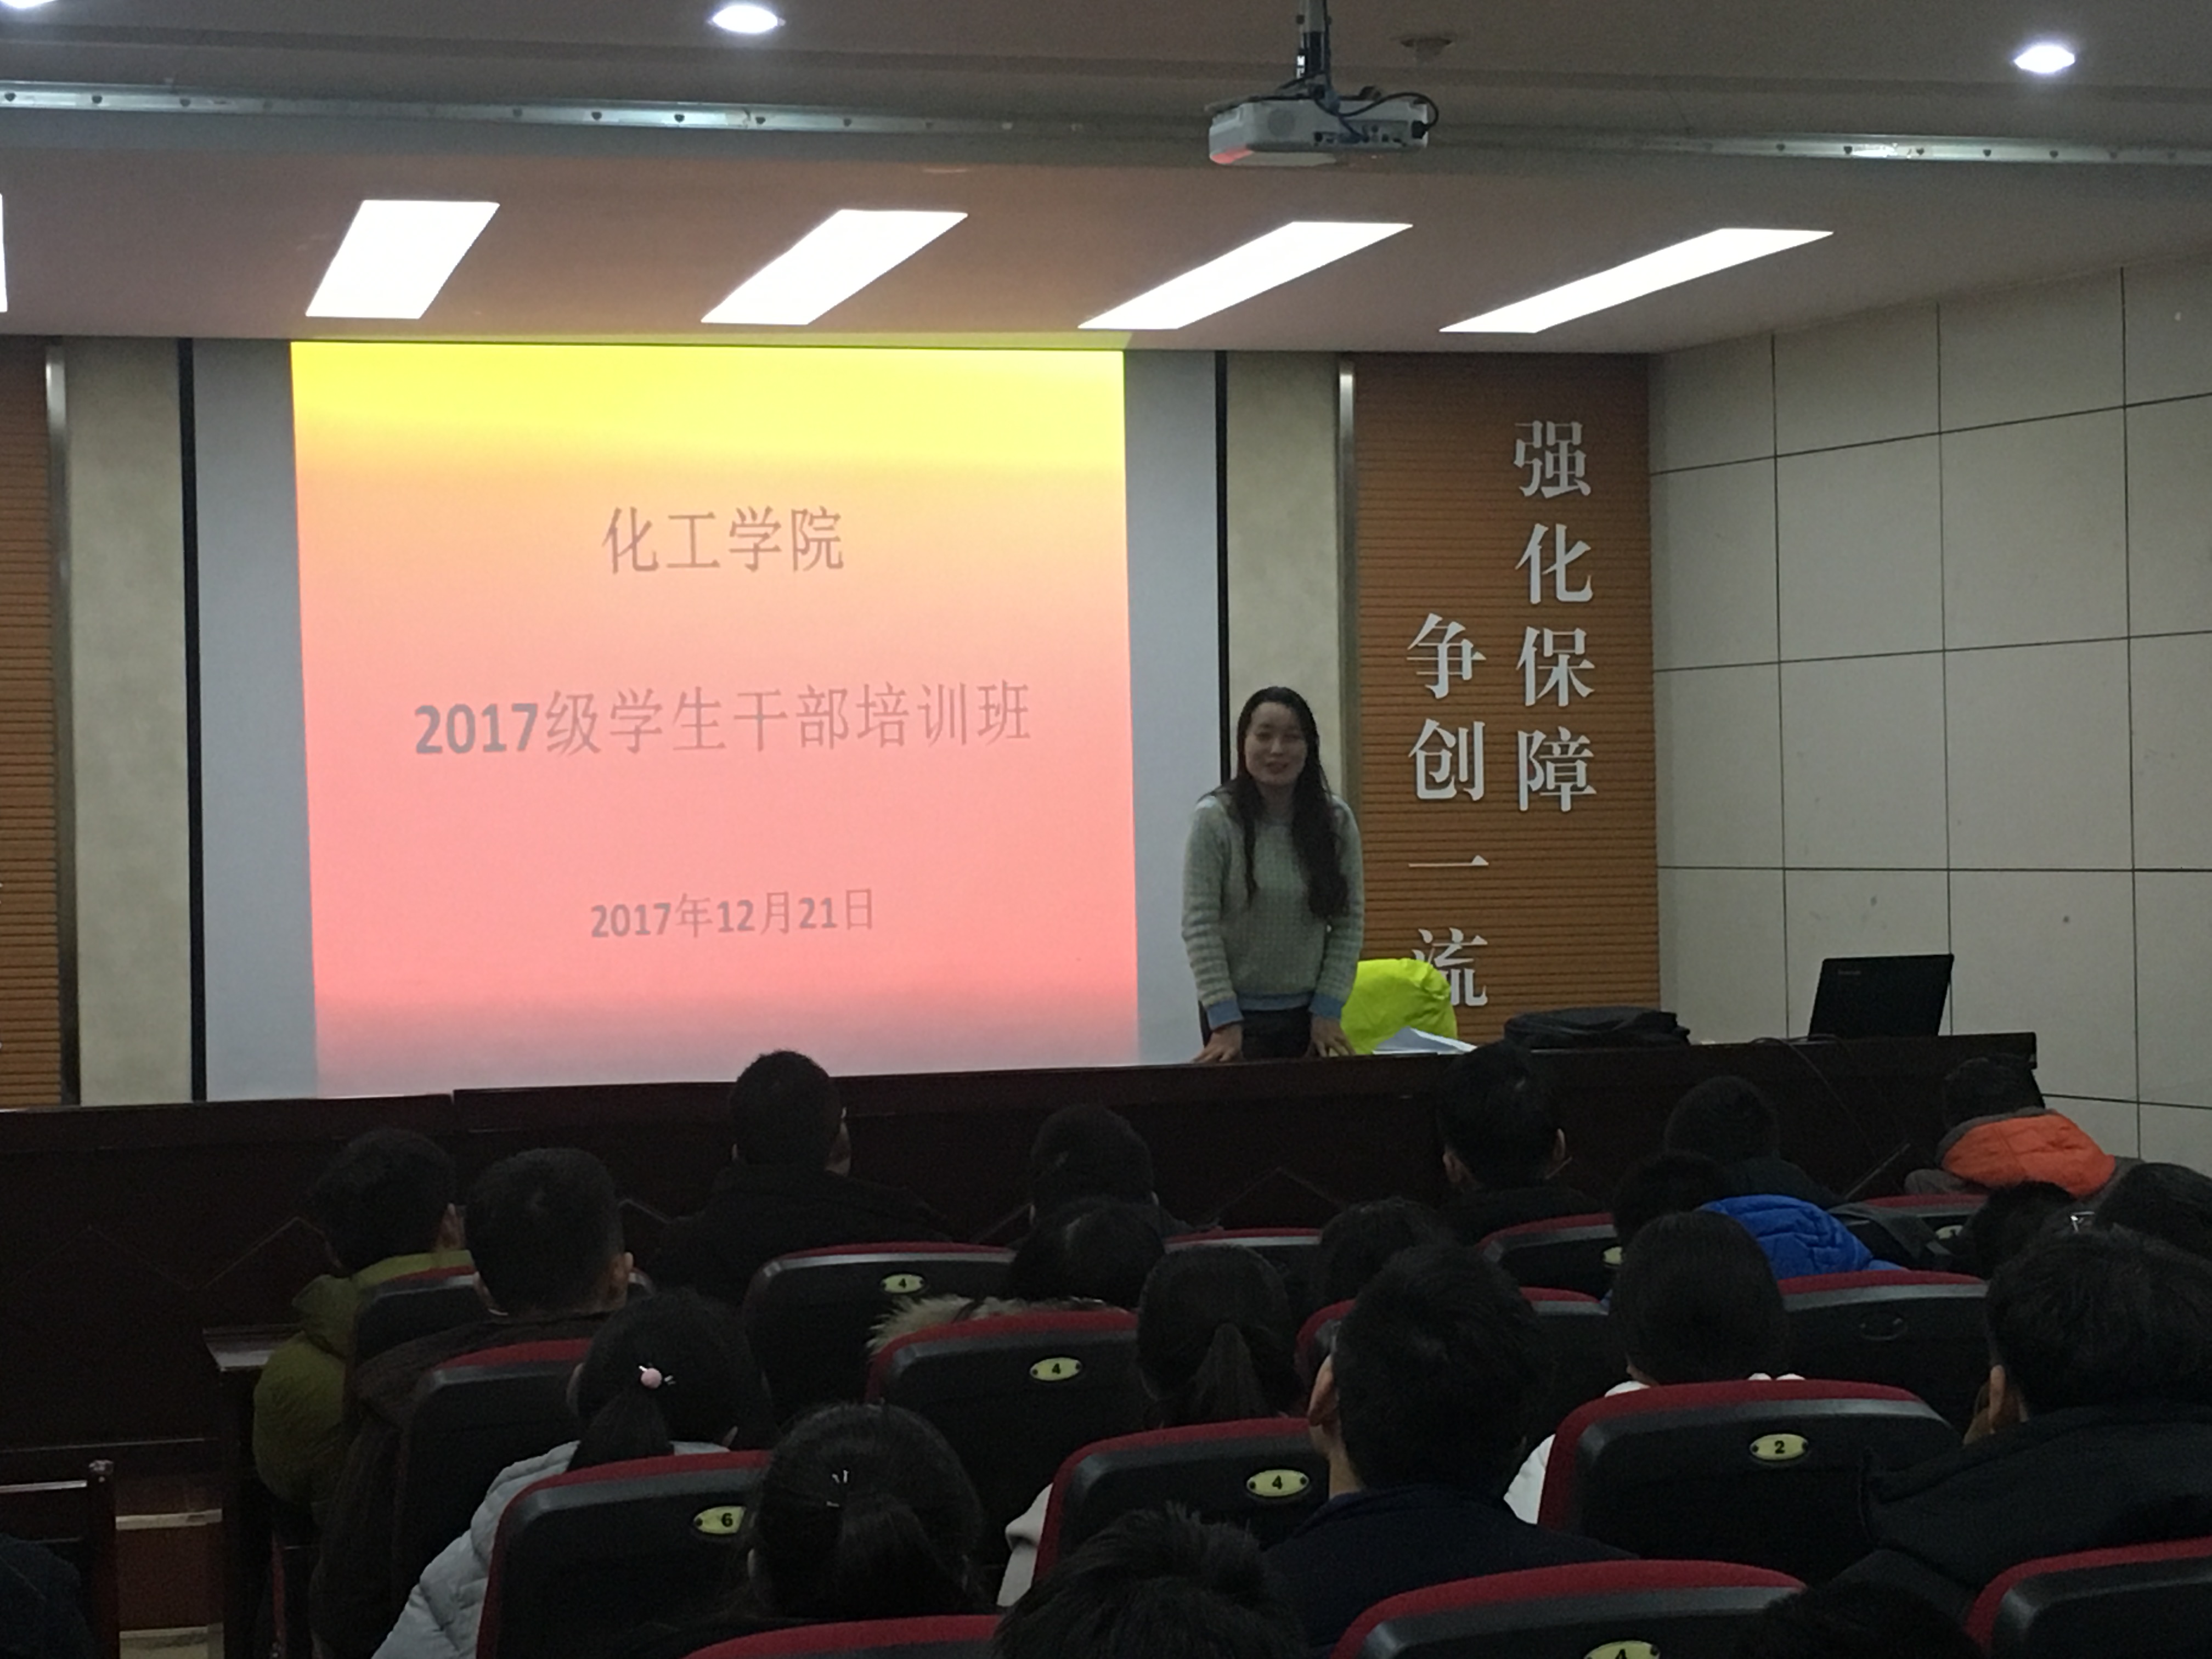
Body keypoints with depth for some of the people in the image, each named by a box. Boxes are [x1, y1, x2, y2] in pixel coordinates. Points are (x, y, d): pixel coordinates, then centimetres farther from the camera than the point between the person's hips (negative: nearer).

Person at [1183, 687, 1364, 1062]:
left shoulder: (1336, 821, 1)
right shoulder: (1214, 820, -8)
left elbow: (1349, 923, 3)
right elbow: (1199, 926, -10)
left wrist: (1327, 1011, -4)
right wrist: (1224, 1021, -14)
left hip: (1308, 1011, 3)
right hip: (1238, 1013, -3)